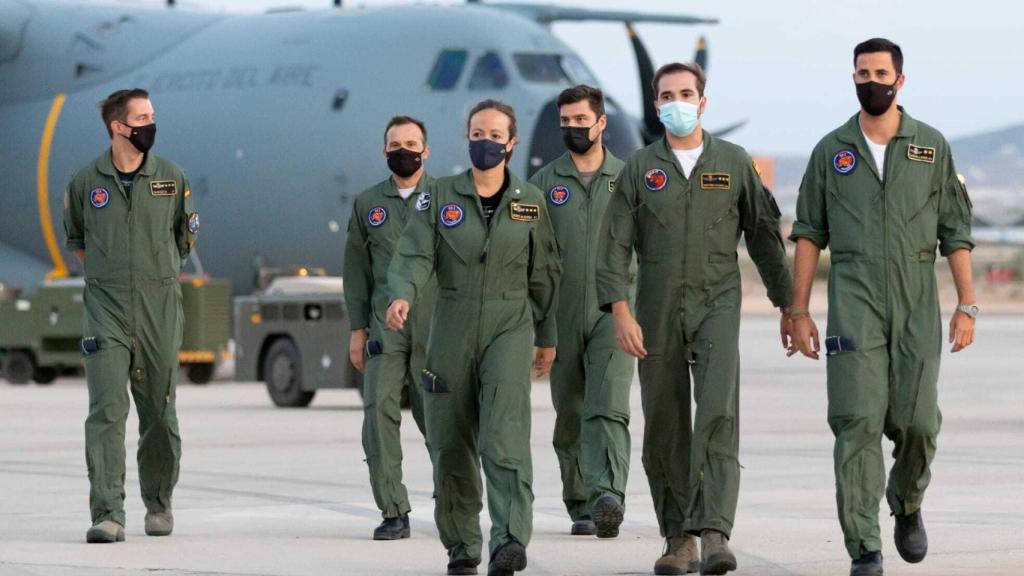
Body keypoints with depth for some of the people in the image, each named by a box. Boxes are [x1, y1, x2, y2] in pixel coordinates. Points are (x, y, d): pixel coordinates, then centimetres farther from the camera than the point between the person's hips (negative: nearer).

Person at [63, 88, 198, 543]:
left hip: (159, 308, 1)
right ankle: (108, 515, -15)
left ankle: (158, 504, 26)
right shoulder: (86, 182, 2)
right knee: (107, 410, -12)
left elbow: (186, 235, 18)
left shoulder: (171, 178, 4)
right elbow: (75, 237, 18)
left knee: (159, 413, 8)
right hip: (106, 307, -1)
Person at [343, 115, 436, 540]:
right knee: (379, 409, -11)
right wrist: (357, 327, 8)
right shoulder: (368, 203, 13)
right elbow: (356, 269, 15)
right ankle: (393, 512, -9)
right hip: (385, 325, 2)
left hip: (436, 323, -2)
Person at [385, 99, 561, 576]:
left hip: (510, 327, -1)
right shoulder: (440, 196, 4)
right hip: (452, 328, 2)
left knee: (505, 437, -19)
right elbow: (414, 254, -6)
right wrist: (403, 295, -26)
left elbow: (544, 274, 14)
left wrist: (547, 337, 16)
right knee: (450, 445, 4)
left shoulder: (530, 202, 7)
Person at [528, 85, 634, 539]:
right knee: (570, 417, 7)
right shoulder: (544, 184, 8)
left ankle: (608, 495, -32)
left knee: (608, 407, -18)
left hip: (613, 312, -2)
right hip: (562, 316, 2)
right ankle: (580, 506, 17)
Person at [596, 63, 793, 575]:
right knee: (664, 429, 4)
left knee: (718, 413, -19)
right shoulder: (639, 169, 6)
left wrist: (787, 305, 12)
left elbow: (764, 236, 12)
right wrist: (620, 311, -12)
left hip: (717, 305, -1)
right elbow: (614, 245, 0)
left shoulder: (734, 163, 6)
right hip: (657, 313, 1)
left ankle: (713, 532, -25)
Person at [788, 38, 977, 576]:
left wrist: (966, 306, 0)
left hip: (916, 304, 1)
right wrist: (799, 311, 2)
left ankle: (907, 502, 30)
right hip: (853, 301, 0)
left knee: (916, 421, -2)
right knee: (858, 421, -10)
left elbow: (956, 231, 7)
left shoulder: (931, 147, 7)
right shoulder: (831, 150, 8)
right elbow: (809, 233, 9)